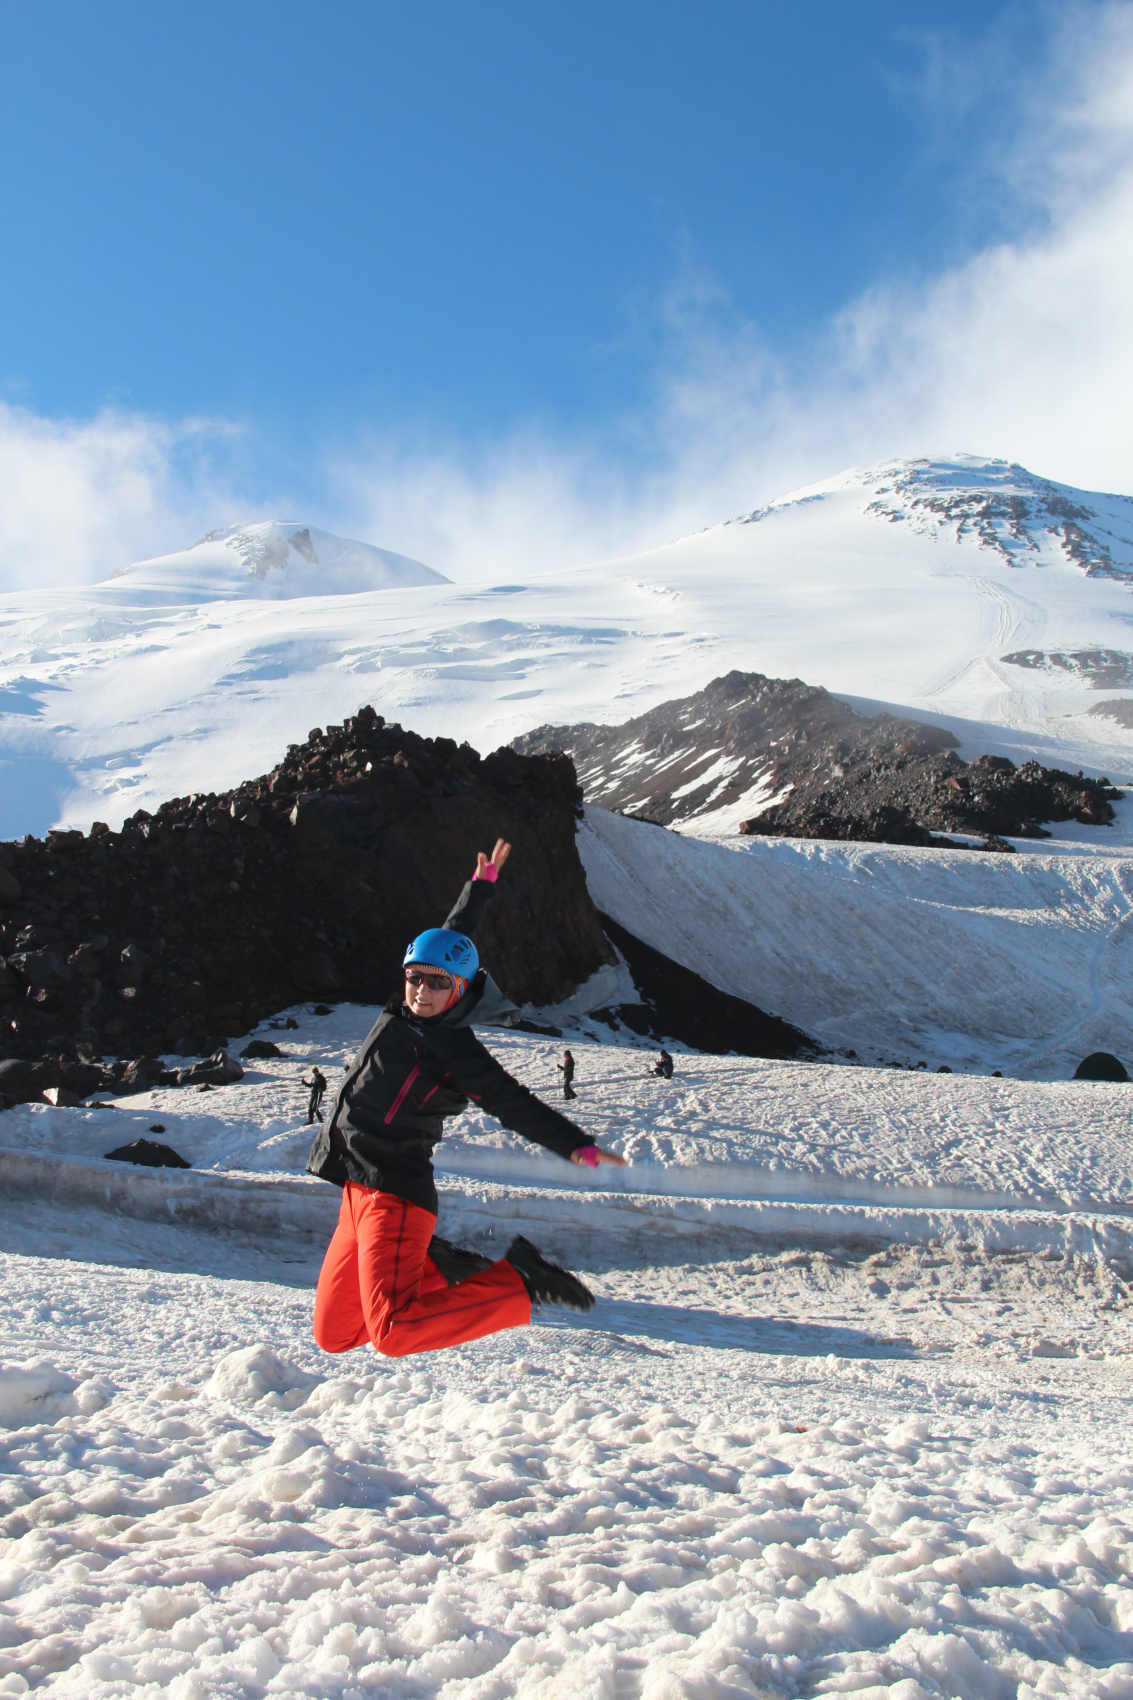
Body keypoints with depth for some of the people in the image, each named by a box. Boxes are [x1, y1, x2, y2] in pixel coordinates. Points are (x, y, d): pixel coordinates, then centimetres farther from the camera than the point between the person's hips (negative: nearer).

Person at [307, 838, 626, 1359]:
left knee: (394, 1332, -26)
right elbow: (451, 939, 24)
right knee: (333, 1335, 10)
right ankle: (434, 1267, 20)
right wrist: (482, 885, 35)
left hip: (394, 1195, -8)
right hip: (359, 1194, 8)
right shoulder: (403, 1016, 10)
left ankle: (519, 1283, -12)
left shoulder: (455, 1051, -11)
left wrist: (576, 1145, -32)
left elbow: (512, 1103, -19)